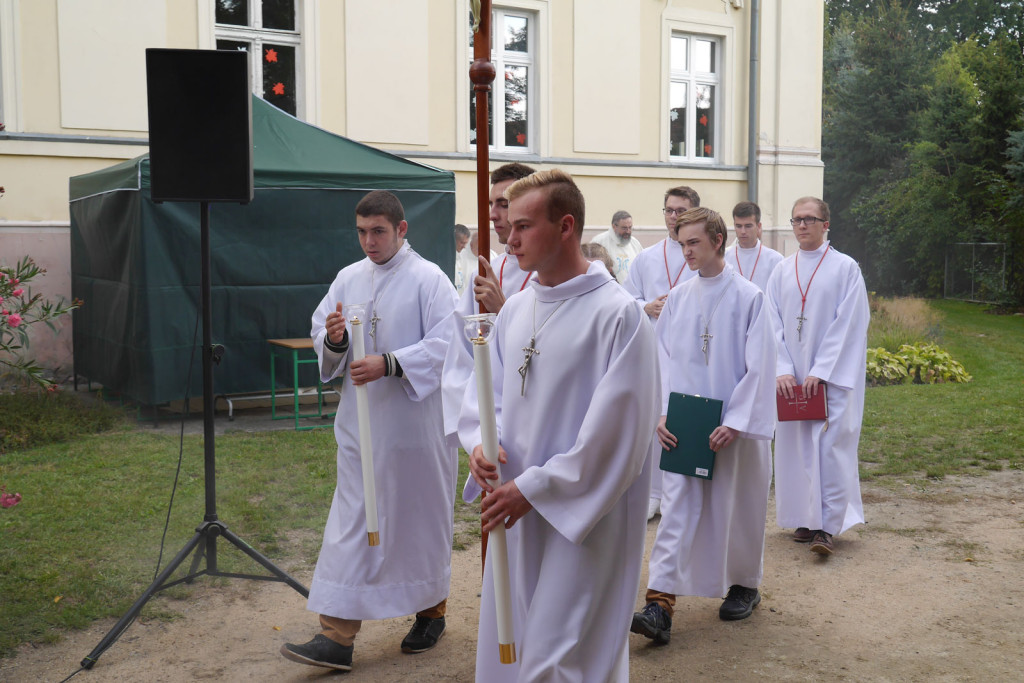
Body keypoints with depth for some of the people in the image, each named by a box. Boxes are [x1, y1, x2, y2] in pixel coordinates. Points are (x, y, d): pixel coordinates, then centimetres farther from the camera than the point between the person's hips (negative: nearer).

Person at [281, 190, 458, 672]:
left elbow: (443, 345, -15)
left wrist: (389, 364, -24)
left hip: (416, 423, -4)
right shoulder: (348, 279, 8)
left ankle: (431, 612, 31)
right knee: (350, 523, 3)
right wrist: (334, 339, -12)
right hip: (361, 421, 5)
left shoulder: (429, 279, -9)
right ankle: (337, 635, 7)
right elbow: (321, 337, 11)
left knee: (421, 519, 10)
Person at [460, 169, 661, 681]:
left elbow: (615, 430, -18)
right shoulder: (515, 309, 7)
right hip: (516, 510, 7)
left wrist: (534, 487, -17)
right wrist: (480, 444, -8)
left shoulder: (618, 313, -14)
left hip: (584, 518, -7)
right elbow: (485, 393, 14)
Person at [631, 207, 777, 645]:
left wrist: (735, 422, -15)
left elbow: (759, 367, -9)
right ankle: (660, 605, -7)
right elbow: (664, 361, 5)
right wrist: (661, 415, -6)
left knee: (736, 507, 11)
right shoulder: (677, 299, 5)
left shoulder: (749, 298, -7)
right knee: (677, 507, -4)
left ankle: (744, 585, 33)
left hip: (735, 427, -3)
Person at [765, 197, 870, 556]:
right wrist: (782, 370, -8)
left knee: (830, 445, -8)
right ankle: (806, 517, 18)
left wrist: (819, 372, -14)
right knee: (796, 446, 6)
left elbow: (848, 325, -8)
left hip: (832, 376, -4)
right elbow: (774, 324, 5)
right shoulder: (782, 271, 9)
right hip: (792, 378, 4)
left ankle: (827, 526, -5)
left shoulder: (845, 268, -3)